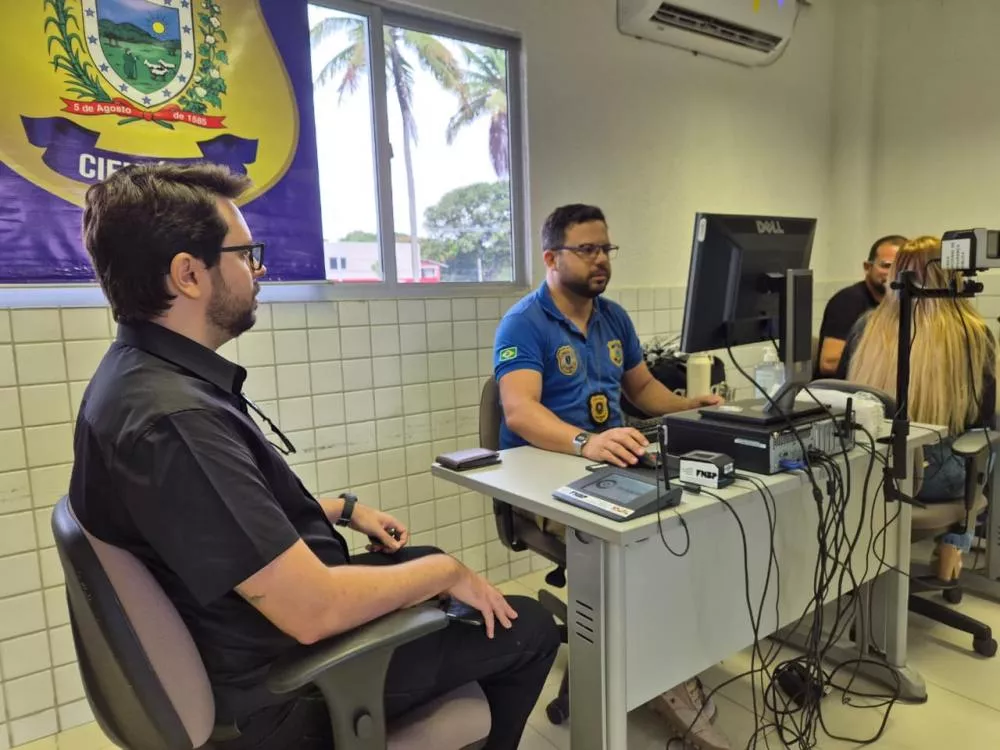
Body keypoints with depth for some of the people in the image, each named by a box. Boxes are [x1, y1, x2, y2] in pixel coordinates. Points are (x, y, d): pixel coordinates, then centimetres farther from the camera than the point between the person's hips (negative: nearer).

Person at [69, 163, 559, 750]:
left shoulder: (148, 373, 1)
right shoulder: (171, 417, -33)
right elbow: (313, 611, -32)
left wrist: (345, 509, 10)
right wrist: (449, 572, -17)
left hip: (264, 628, 9)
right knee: (529, 630, 2)